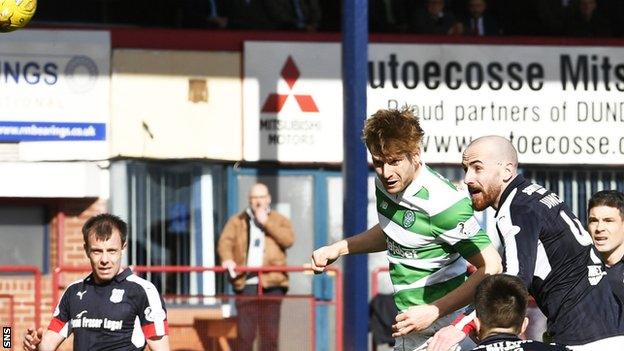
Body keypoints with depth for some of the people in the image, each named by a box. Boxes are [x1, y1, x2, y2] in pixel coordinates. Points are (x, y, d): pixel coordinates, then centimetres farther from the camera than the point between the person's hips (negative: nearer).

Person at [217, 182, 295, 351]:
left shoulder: (279, 220, 14)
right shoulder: (237, 221, 15)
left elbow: (288, 239, -5)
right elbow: (225, 241, 0)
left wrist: (266, 223, -7)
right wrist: (227, 259, -20)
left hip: (271, 283, 0)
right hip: (246, 283, 0)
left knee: (270, 333, 0)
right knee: (244, 332, -5)